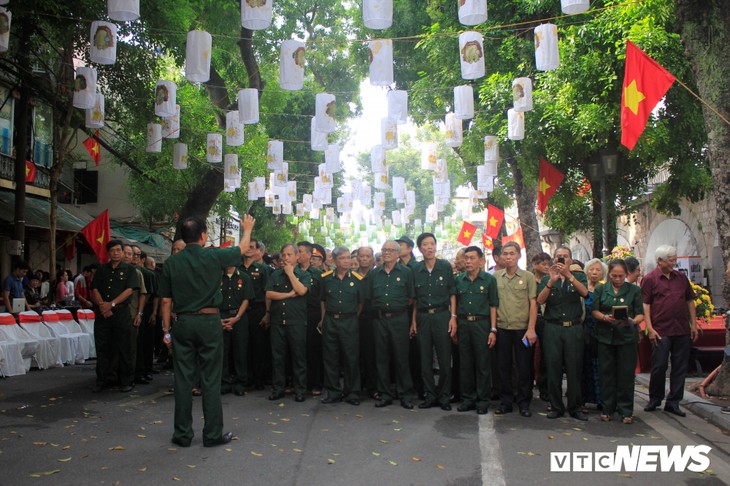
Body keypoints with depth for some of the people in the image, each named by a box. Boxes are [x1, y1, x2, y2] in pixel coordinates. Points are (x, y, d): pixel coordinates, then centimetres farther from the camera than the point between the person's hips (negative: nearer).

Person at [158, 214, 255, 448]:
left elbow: (166, 300, 3)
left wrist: (166, 329, 13)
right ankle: (213, 434, 11)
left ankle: (182, 434, 16)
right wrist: (247, 229, 31)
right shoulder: (213, 257, -7)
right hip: (209, 322, -3)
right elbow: (242, 248, 12)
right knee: (211, 379, 4)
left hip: (182, 323, 3)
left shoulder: (171, 263, 0)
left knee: (183, 379, 8)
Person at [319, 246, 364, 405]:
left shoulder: (357, 279, -1)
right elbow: (323, 300, 12)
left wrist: (353, 319, 4)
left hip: (350, 322, -2)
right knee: (330, 358, 6)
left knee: (351, 358, 1)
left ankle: (352, 393, 13)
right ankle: (333, 392, 17)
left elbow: (361, 303, 5)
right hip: (330, 321, 2)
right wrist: (323, 320, 7)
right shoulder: (326, 278, 4)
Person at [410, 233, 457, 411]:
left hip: (442, 315, -2)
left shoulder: (446, 266, -1)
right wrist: (413, 320, 6)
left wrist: (453, 316, -6)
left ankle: (444, 396, 13)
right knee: (425, 359, 7)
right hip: (422, 317, 2)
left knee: (445, 359, 0)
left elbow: (452, 293, 2)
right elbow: (414, 298, 10)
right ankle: (430, 395, 18)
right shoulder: (416, 269, 5)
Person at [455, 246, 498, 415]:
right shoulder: (459, 280, 9)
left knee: (483, 364, 1)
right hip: (463, 324, 3)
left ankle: (483, 401, 11)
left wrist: (493, 330, -7)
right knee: (465, 363, 8)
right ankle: (468, 398, 19)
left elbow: (493, 306, -1)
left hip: (482, 323, -3)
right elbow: (455, 303, 13)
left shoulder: (489, 280, 0)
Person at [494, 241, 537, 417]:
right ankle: (506, 401, 20)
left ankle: (524, 403, 17)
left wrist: (531, 329, -9)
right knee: (503, 366, 8)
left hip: (522, 328, -2)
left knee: (524, 368, 3)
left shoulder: (528, 277, 0)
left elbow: (533, 303, -2)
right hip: (502, 328, 2)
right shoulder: (495, 276, 5)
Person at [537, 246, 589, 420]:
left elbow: (584, 292, -13)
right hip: (553, 328, 1)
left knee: (574, 368, 3)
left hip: (574, 328, 0)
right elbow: (540, 300, -6)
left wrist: (568, 275, -24)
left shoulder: (578, 276, 9)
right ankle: (556, 406, 13)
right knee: (553, 368, 3)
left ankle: (575, 407, 14)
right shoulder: (547, 279, 10)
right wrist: (551, 281, -18)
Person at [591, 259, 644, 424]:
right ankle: (607, 409, 15)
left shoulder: (634, 290, 6)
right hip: (605, 336, 1)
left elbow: (640, 314, 2)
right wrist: (605, 317, -16)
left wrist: (633, 321, -20)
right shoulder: (600, 289, 10)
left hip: (627, 337, -1)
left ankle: (626, 411, 11)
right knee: (607, 373, 5)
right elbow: (594, 311, 4)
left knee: (626, 374, 0)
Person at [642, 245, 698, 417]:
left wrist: (694, 324, 10)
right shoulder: (649, 279, -2)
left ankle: (673, 402, 16)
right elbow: (645, 305, -6)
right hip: (661, 331, -5)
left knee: (680, 368, 7)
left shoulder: (681, 278, 12)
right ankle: (654, 399, 18)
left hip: (682, 331, 5)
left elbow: (690, 301, 16)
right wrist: (650, 328, -12)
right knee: (659, 366, 0)